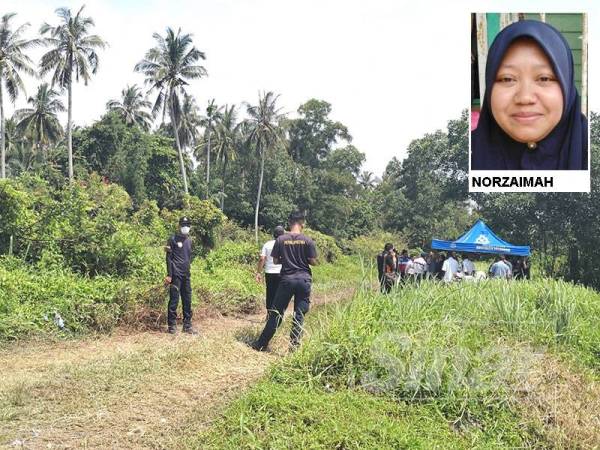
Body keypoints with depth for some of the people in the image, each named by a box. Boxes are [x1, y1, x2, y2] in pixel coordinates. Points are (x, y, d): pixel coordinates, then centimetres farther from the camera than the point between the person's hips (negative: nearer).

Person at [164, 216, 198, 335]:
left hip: (186, 275, 6)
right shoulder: (173, 239, -4)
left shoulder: (189, 240, 14)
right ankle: (172, 325, 5)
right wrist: (169, 275, -13)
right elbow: (169, 258, -8)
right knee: (174, 300, -3)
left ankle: (187, 325, 14)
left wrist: (188, 268, 12)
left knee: (187, 301, 8)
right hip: (176, 274, -6)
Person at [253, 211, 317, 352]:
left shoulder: (281, 239, -1)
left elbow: (275, 261, 3)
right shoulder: (308, 240, -3)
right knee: (299, 315, 5)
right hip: (304, 279, 0)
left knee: (276, 313, 8)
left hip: (287, 279, 1)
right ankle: (294, 347, 5)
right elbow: (313, 262, -2)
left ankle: (262, 344, 13)